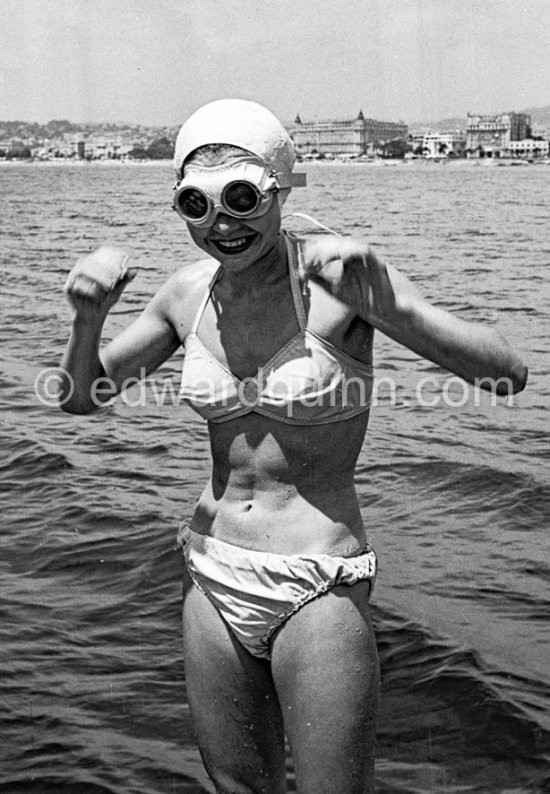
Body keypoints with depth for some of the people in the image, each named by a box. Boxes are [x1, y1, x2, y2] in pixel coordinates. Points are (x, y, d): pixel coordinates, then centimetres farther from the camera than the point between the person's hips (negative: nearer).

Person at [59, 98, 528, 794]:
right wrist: (88, 318, -8)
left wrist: (389, 308, -32)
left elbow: (508, 375, -16)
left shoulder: (335, 271, -13)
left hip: (318, 589, -5)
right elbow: (81, 397, 13)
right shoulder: (189, 292, 1)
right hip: (212, 579, 5)